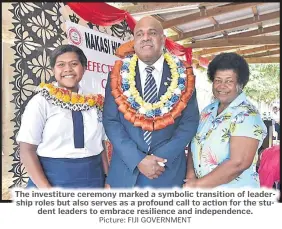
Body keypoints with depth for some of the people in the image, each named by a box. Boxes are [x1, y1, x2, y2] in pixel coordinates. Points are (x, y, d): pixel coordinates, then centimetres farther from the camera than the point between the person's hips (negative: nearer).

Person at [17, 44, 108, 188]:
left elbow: (100, 145, 7)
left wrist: (108, 179, -1)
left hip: (92, 179, 4)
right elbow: (26, 150, -9)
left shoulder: (95, 103, 4)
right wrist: (45, 188, -17)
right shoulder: (41, 101, -6)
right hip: (54, 178, -3)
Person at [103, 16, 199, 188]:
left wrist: (162, 157, -15)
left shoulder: (183, 75, -1)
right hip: (125, 170, 0)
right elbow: (110, 121, -5)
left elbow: (190, 121, -5)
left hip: (169, 171, 0)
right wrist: (137, 159, -15)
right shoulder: (119, 75, -1)